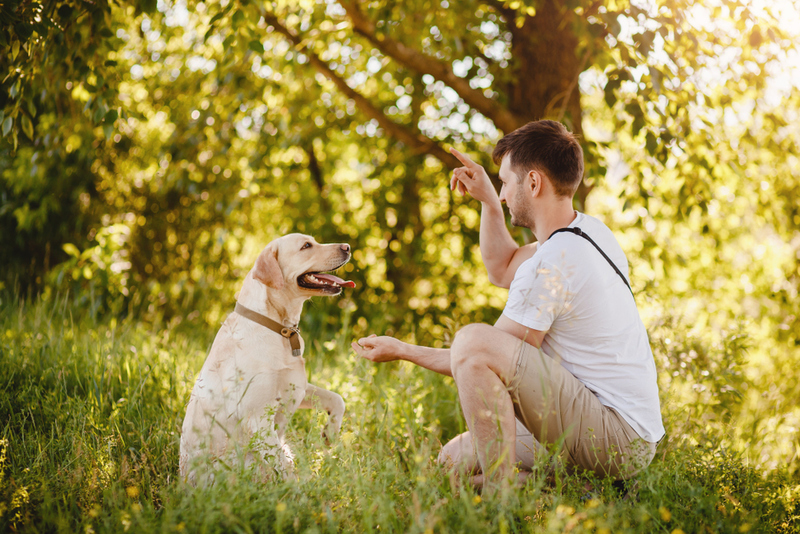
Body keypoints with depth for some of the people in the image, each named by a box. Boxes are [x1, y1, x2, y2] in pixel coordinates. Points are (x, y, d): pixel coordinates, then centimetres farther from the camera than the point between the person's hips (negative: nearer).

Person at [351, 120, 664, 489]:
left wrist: (401, 350, 0)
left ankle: (500, 491, -18)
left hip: (619, 440, -10)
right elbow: (503, 270, 25)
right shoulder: (592, 230, 9)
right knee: (454, 459, 14)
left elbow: (479, 357, -12)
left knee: (473, 340, -23)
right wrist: (488, 200, 15)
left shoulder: (551, 264, -20)